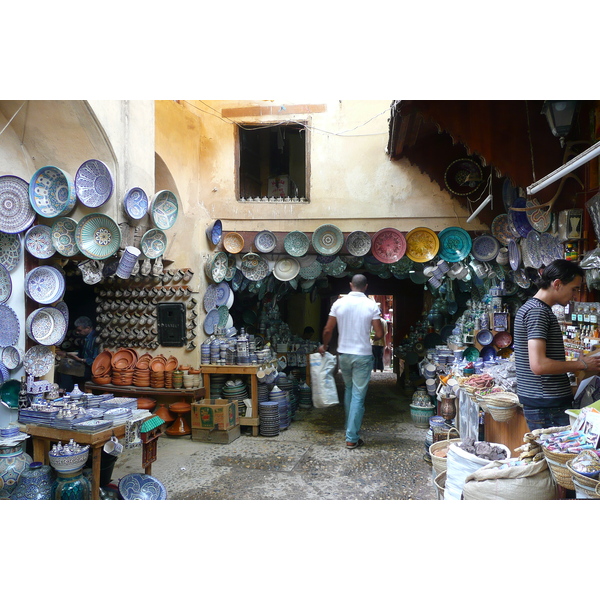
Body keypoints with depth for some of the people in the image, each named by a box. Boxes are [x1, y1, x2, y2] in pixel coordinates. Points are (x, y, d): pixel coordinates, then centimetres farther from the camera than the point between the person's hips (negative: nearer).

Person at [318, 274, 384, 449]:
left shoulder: (339, 303, -3)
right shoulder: (371, 305, -9)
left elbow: (328, 330, 0)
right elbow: (379, 334, -9)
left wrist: (324, 345, 18)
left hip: (344, 354, 3)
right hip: (363, 355, -3)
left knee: (349, 390, 22)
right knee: (358, 396, 1)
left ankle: (349, 428, 33)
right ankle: (352, 438, 2)